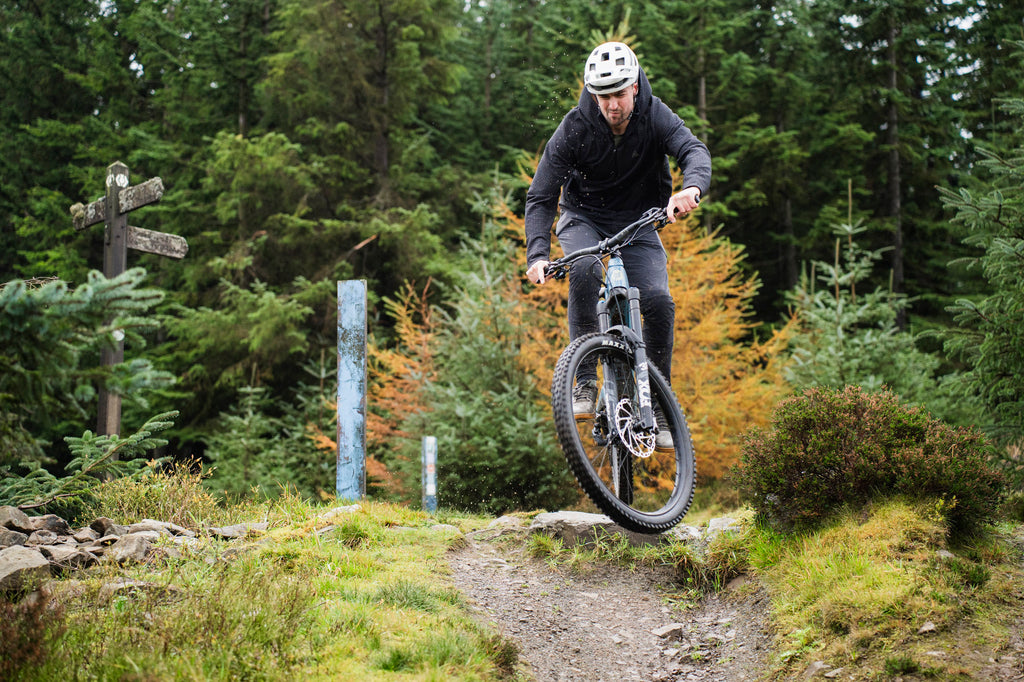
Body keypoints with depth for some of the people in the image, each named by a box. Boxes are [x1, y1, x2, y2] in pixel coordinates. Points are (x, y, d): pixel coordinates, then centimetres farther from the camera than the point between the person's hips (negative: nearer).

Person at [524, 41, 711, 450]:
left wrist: (692, 187, -58)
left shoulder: (655, 116, -17)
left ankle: (658, 405, -3)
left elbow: (694, 151, -34)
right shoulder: (574, 129, -20)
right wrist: (538, 254, -35)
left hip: (638, 222, 1)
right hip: (584, 217, -1)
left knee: (658, 301, -19)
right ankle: (585, 381, -25)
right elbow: (541, 197, -20)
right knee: (584, 271, -34)